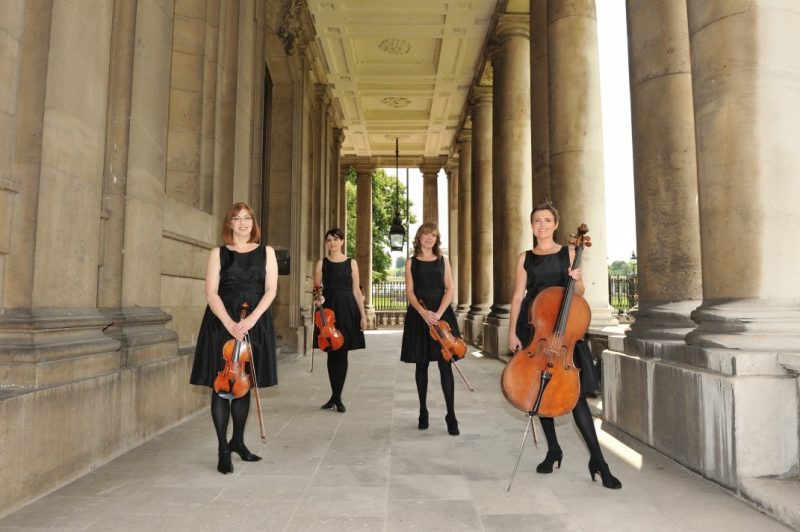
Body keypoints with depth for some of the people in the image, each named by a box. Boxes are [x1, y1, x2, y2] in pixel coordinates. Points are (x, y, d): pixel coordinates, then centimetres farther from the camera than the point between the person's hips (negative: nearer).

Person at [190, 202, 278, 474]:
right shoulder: (218, 253, 5)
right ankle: (223, 449, 6)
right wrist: (229, 323, -17)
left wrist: (251, 319, -14)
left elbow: (270, 290, 1)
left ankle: (238, 441, 24)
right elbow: (211, 292, -3)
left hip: (255, 324, 2)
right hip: (222, 323, -1)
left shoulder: (266, 252, 9)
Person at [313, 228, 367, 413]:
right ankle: (335, 396, 19)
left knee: (342, 354, 0)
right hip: (328, 309, 1)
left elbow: (356, 290, 4)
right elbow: (317, 287, 6)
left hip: (347, 309, 0)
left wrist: (363, 315, -1)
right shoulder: (322, 263, 6)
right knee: (332, 353, 6)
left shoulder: (351, 263, 5)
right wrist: (319, 297, -18)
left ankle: (337, 397, 9)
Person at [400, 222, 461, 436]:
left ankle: (451, 416, -3)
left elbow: (450, 289, 2)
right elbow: (410, 292, 0)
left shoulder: (443, 260, 10)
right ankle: (423, 412, 18)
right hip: (419, 315, 0)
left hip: (442, 314, 0)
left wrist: (438, 313, -13)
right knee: (421, 365, 6)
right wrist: (423, 312, -18)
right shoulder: (411, 262, 8)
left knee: (445, 365, -6)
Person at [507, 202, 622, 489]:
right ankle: (553, 450, 22)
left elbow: (579, 292, 9)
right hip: (533, 327, 2)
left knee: (575, 393, -7)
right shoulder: (525, 258, 7)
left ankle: (597, 460, 0)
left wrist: (577, 280, -14)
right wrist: (512, 332, -3)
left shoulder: (569, 253, 6)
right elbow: (518, 297, 5)